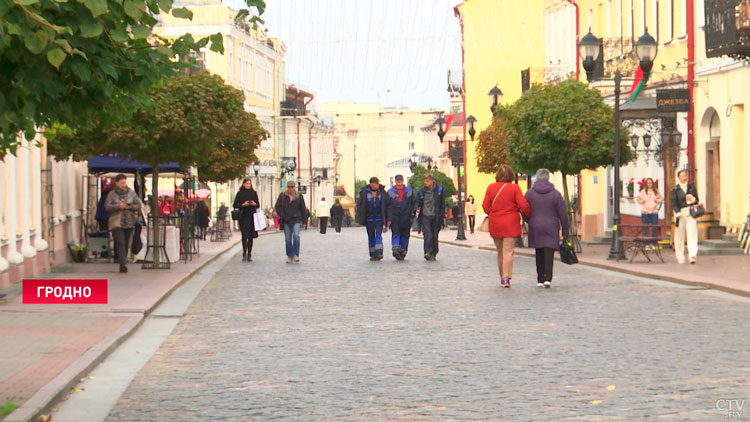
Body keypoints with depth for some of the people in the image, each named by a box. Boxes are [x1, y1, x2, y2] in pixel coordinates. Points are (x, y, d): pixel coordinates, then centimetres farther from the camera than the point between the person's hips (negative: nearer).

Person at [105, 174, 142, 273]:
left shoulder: (131, 192, 8)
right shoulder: (112, 194, 2)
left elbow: (138, 205, 7)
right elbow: (107, 206, -6)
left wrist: (131, 207, -14)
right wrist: (118, 206, -19)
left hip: (129, 222, 3)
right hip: (116, 223, -3)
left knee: (126, 244, 9)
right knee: (120, 243, -14)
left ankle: (123, 260, 24)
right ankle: (122, 264, -22)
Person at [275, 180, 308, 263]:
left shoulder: (299, 197, 3)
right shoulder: (282, 196, 3)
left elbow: (303, 209, 8)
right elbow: (277, 207, 2)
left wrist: (304, 220, 6)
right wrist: (282, 216, -7)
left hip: (296, 220, -1)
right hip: (286, 221, 1)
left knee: (296, 235, -20)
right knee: (288, 239, 3)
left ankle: (296, 255, -11)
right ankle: (290, 256, 12)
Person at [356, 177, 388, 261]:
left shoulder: (382, 192, 0)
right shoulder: (364, 192, -2)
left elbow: (387, 205, 4)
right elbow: (359, 205, 0)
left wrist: (387, 219, 0)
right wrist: (359, 219, -5)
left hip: (379, 218, -1)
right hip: (369, 218, 1)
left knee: (378, 235, -11)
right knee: (371, 236, 6)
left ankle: (379, 253, -18)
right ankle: (373, 254, 11)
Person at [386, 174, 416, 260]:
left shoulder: (409, 191, 10)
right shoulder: (390, 192, 7)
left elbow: (413, 204, 13)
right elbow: (388, 205, 5)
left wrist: (412, 214, 4)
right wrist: (389, 218, -3)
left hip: (406, 217, 1)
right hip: (394, 217, -1)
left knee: (405, 235, 4)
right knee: (395, 233, -13)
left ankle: (403, 252, 11)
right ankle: (395, 249, -23)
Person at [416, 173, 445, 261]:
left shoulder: (439, 190, 3)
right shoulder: (422, 191, 6)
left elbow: (442, 204, 7)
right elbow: (418, 202, 13)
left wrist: (441, 216, 1)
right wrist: (418, 208, -9)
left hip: (435, 217, 0)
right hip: (425, 217, 0)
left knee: (435, 236, 6)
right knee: (428, 235, -15)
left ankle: (434, 253, 18)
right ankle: (428, 252, -20)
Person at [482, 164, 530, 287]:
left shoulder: (491, 187, 2)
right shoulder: (514, 188, -7)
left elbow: (485, 206, 2)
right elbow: (523, 205, -10)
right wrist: (529, 214, 9)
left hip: (495, 224, 3)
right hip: (510, 224, -3)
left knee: (500, 251, 15)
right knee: (508, 251, -6)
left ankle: (502, 277, 20)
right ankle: (506, 277, -17)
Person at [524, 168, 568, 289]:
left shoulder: (530, 193, 1)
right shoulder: (555, 194, -3)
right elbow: (562, 214, -3)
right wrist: (565, 231, 4)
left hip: (535, 229, 2)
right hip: (551, 229, -2)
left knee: (539, 254, 11)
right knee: (549, 253, -5)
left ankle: (540, 279, 10)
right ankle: (547, 278, -18)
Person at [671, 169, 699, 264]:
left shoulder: (692, 187, 12)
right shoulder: (675, 189, 3)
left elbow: (697, 200, 16)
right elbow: (674, 203, -3)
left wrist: (693, 199, -7)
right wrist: (677, 213, -18)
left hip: (691, 213, 1)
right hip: (680, 213, -1)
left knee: (692, 234, -12)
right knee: (679, 236, 4)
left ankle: (692, 255, -20)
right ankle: (680, 257, 12)